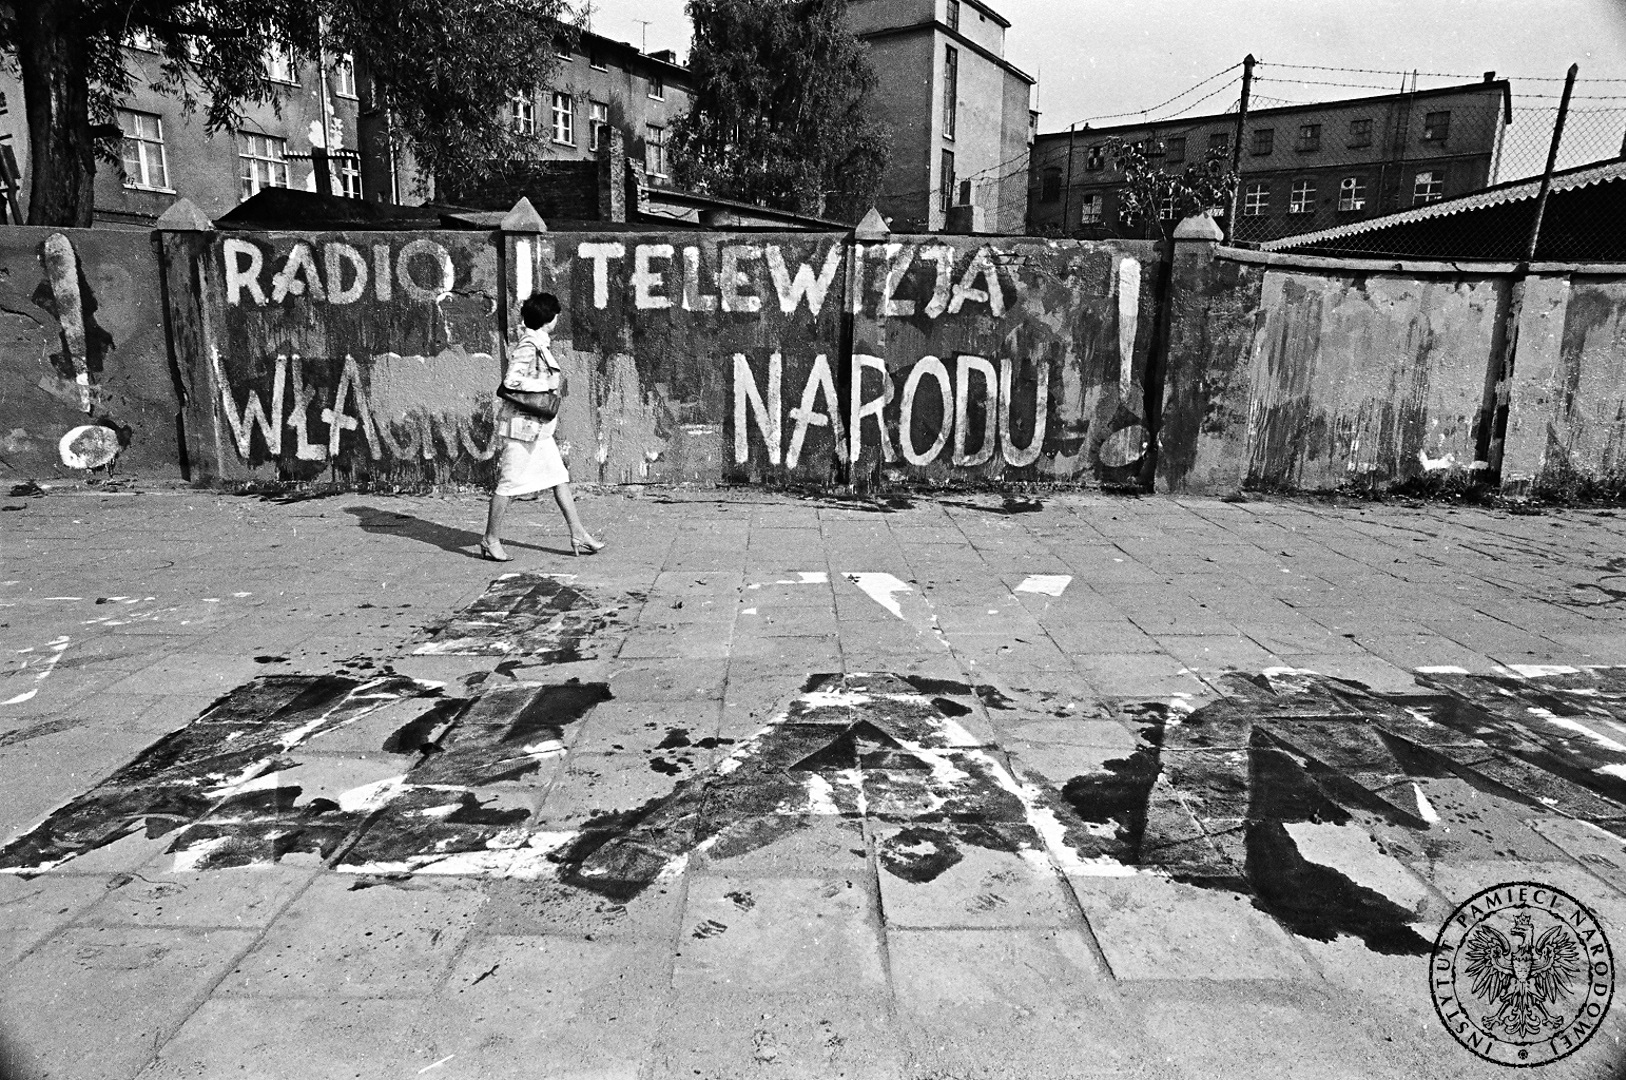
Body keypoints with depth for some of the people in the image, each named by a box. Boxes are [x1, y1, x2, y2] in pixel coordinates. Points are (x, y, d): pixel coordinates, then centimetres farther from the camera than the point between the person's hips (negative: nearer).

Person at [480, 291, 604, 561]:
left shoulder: (539, 345, 12)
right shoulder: (527, 348, -17)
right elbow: (511, 381, -26)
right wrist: (548, 384, -19)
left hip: (539, 427, 10)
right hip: (522, 426, -10)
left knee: (560, 478, 8)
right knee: (509, 483, 0)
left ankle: (578, 535, 12)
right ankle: (490, 540, 13)